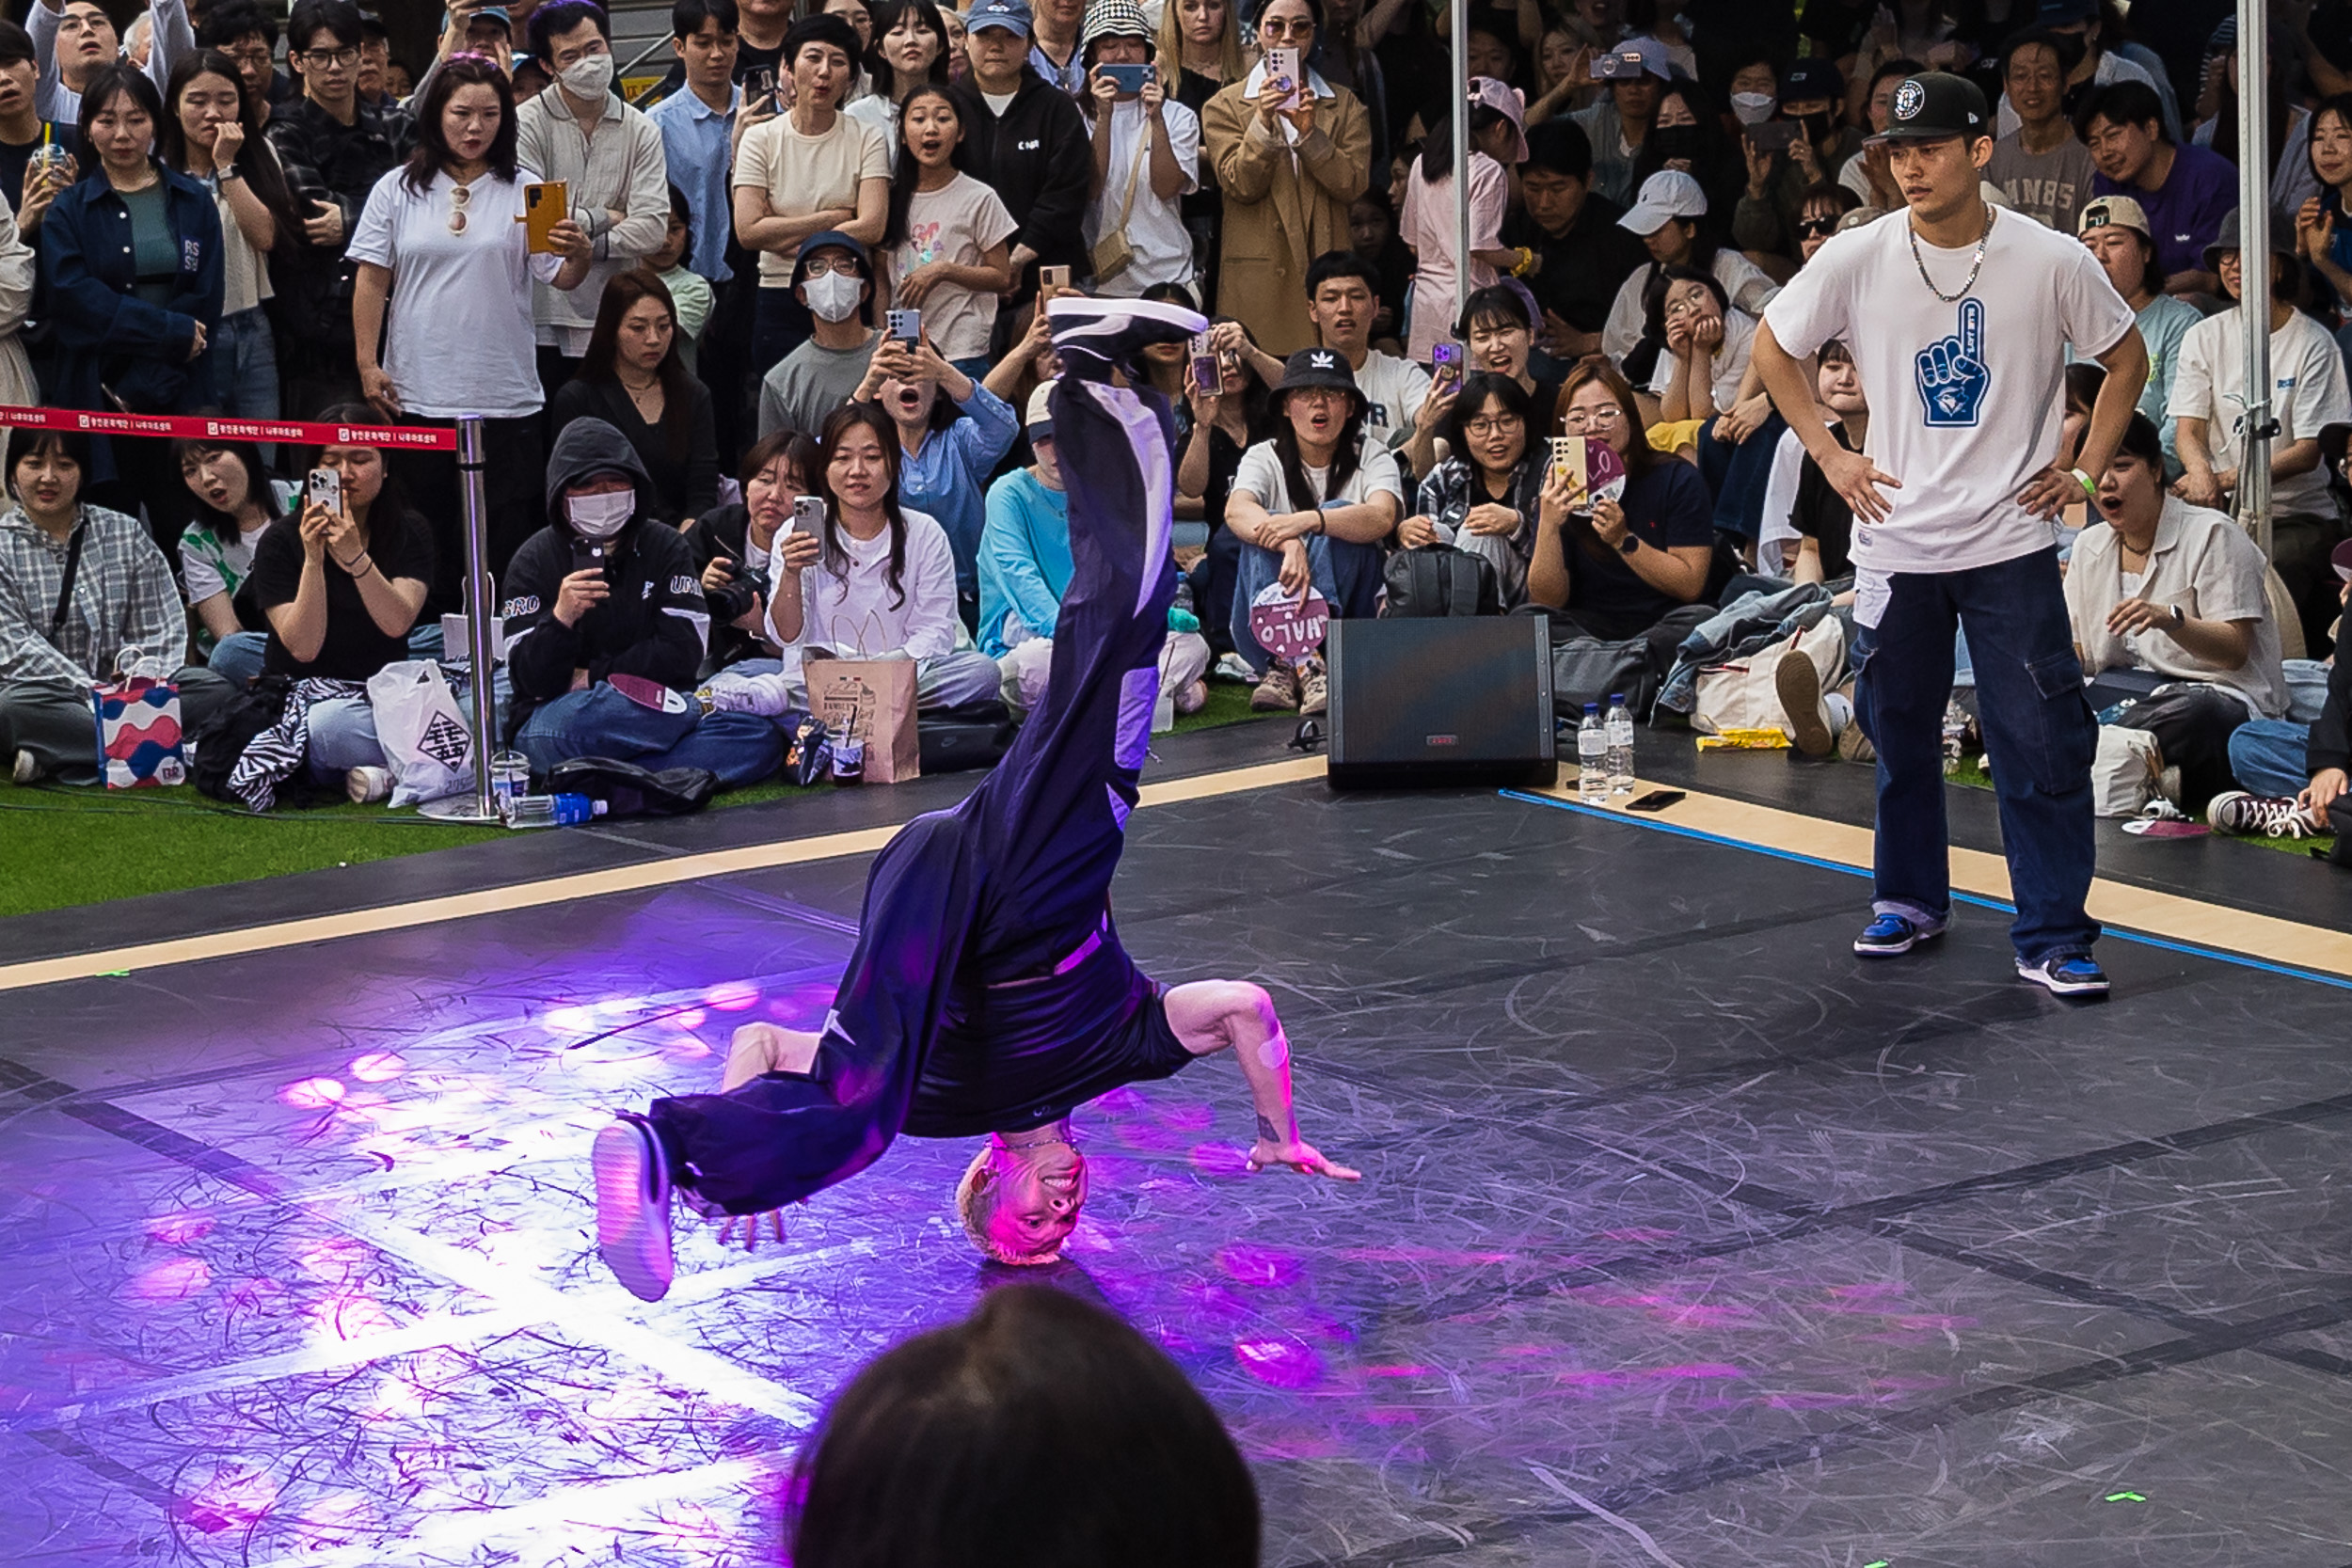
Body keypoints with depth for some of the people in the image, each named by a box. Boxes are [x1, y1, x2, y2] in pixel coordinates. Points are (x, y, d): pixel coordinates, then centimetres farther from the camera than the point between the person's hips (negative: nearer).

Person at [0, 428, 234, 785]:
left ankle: (54, 761, -33)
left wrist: (137, 671, -15)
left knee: (214, 687, -24)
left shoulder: (125, 534, 14)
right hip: (47, 696, -3)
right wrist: (90, 692, -20)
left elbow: (156, 629, 8)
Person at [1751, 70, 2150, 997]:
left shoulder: (2053, 263, -7)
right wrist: (1828, 455, 5)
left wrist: (2085, 471, 2)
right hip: (1894, 542, 2)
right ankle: (1911, 899, 31)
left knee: (2043, 745, -6)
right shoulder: (1855, 260, -5)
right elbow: (1772, 348, 11)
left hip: (2013, 544, -2)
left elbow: (2126, 360, 10)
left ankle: (2053, 936, 1)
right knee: (1899, 735, 13)